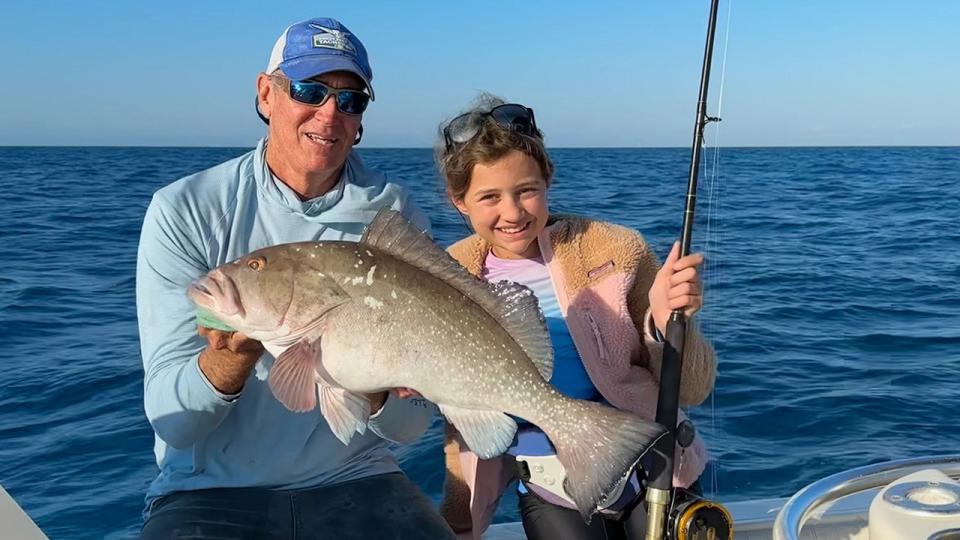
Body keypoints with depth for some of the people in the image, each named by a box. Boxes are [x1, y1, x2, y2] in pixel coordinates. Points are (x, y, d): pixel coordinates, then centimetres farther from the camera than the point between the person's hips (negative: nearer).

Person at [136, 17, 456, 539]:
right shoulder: (184, 210, -7)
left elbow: (408, 427, -3)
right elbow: (172, 422, -11)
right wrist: (234, 354, -31)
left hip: (354, 481, 2)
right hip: (210, 492, -1)